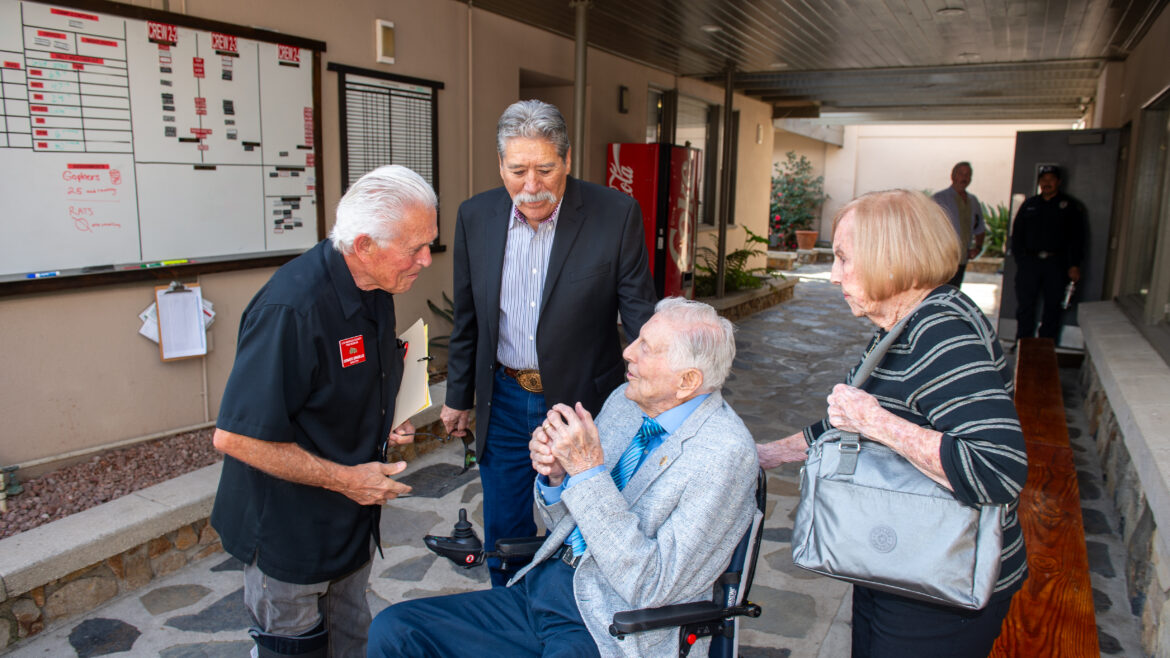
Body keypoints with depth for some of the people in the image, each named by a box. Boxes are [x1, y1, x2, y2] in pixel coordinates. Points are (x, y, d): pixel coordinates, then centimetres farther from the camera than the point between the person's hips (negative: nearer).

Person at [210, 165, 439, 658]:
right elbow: (234, 436, -28)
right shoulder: (292, 308, -30)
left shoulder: (376, 287, -1)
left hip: (352, 521, 8)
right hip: (289, 532, -8)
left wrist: (386, 424, 1)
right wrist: (345, 479, -23)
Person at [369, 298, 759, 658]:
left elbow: (650, 587, -21)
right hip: (542, 588, 7)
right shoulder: (624, 400, 6)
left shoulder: (725, 454, -16)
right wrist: (554, 476, -9)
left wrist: (588, 471, -24)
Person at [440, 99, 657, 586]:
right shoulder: (475, 216, -3)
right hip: (504, 402, 3)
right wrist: (458, 396, 13)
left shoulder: (616, 214, -14)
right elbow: (467, 318, 7)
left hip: (583, 401, -3)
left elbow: (639, 313, -10)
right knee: (504, 531, 18)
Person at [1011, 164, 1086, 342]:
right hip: (1029, 262, 1)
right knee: (1025, 304, 1)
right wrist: (1019, 257, 2)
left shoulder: (1069, 206, 7)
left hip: (1056, 264, -1)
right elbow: (1017, 233, 13)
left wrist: (1074, 264, -6)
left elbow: (1077, 237, 3)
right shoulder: (1029, 205, 13)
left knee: (1053, 306, 3)